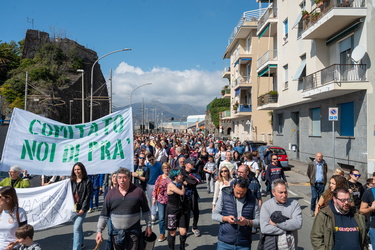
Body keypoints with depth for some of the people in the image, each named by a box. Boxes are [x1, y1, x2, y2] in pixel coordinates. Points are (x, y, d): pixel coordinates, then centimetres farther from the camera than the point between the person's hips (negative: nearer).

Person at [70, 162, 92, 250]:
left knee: (76, 228, -12)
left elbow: (88, 196, -9)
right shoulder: (71, 181, 6)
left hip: (82, 208, -5)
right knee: (78, 227, 18)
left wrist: (83, 209, -14)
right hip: (73, 207, 5)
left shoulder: (87, 181, -6)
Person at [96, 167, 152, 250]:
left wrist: (148, 226, 4)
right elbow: (104, 214, 1)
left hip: (133, 231, -2)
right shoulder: (111, 193, -2)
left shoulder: (138, 191, -7)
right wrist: (99, 231, -4)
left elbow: (146, 211, 3)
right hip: (116, 231, 3)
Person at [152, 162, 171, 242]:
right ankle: (162, 234, 8)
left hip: (170, 200, 0)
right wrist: (154, 198, -1)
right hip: (161, 200, 0)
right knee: (161, 217, -2)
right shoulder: (160, 177, 1)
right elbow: (155, 188, 4)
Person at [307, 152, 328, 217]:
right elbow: (308, 173, 11)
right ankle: (312, 210, 9)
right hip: (314, 184, -2)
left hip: (321, 184, 2)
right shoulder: (311, 164, -1)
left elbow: (325, 173, 20)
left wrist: (324, 181, 16)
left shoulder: (324, 164, 4)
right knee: (314, 197, -7)